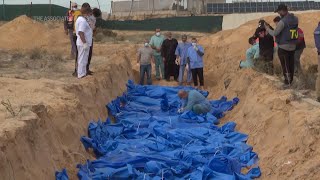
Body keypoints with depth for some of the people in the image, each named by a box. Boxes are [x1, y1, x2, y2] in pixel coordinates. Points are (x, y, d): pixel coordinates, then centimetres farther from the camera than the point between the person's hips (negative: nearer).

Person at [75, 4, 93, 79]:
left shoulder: (80, 19, 13)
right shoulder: (83, 21, -20)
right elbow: (81, 32, -26)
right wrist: (85, 43, -25)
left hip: (82, 44, 10)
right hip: (83, 44, -10)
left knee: (83, 59, 18)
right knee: (83, 59, -3)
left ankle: (83, 73, 27)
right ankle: (81, 75, 2)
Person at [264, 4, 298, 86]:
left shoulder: (282, 22, -21)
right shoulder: (295, 19, 0)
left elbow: (274, 33, -16)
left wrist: (267, 28, 0)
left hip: (283, 47, -6)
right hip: (293, 46, 6)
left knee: (285, 65, 4)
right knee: (291, 64, 15)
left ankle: (287, 82, 10)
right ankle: (291, 80, 25)